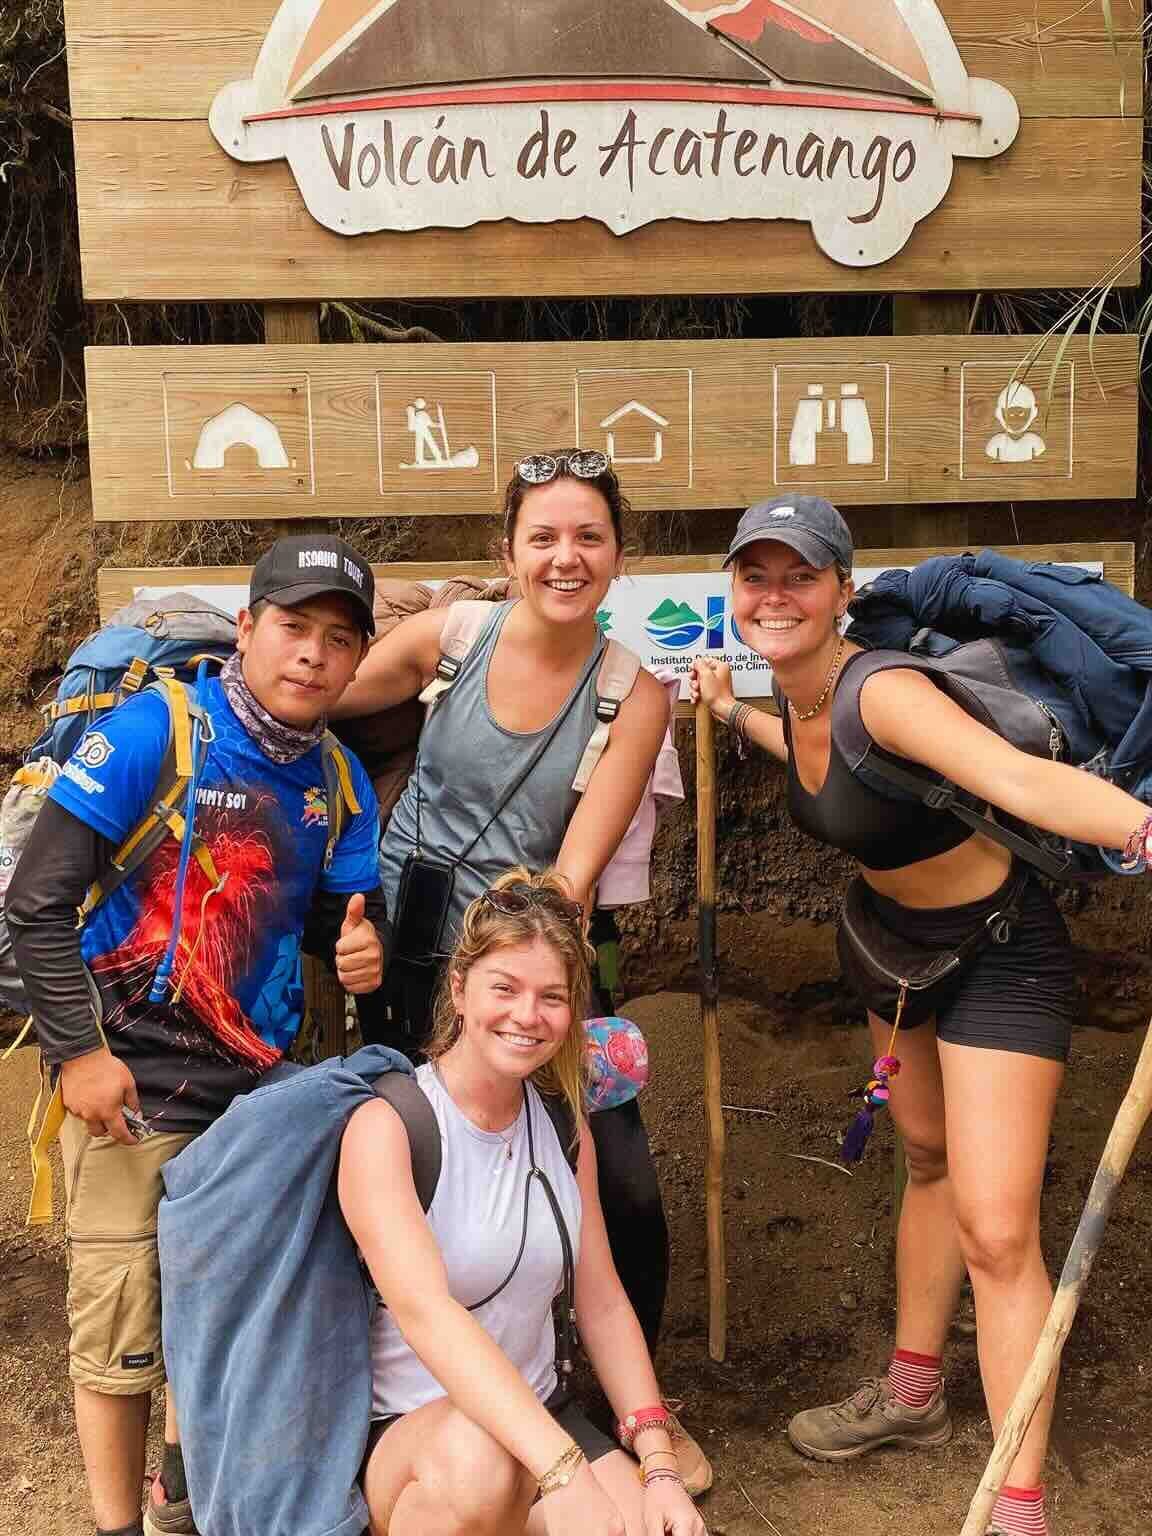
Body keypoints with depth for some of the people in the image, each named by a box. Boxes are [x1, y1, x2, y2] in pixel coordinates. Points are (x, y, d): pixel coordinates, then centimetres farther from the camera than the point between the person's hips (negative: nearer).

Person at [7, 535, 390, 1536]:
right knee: (122, 1337, 4)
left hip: (261, 1080, 6)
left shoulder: (342, 781, 3)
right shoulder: (155, 731, -15)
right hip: (132, 1088, -5)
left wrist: (363, 944, -14)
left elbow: (342, 912, 10)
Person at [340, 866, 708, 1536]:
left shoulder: (563, 1124, 4)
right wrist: (563, 1471, -40)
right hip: (405, 1435, -5)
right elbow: (424, 1310, -30)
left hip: (542, 1414, 5)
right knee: (476, 1454, -36)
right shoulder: (385, 1125, -15)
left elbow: (603, 1303, 6)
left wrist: (658, 1467, -6)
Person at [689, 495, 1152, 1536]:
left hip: (999, 954, -8)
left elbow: (1023, 778, -50)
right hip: (889, 939, 8)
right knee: (932, 1162, 22)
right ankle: (912, 1399, 38)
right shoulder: (800, 700, -6)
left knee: (997, 1230, -10)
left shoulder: (883, 691, -31)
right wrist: (733, 715, 27)